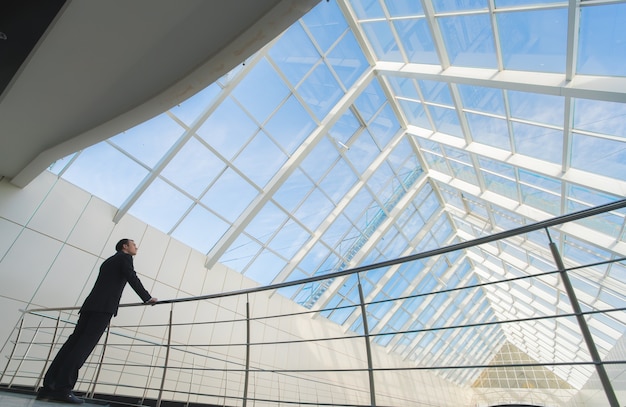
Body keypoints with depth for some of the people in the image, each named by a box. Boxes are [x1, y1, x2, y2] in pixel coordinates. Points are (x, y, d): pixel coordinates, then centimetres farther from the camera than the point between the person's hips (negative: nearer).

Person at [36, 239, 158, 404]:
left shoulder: (108, 261, 30)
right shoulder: (125, 257, 5)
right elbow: (132, 278, -8)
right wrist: (147, 298, -3)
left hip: (90, 304, 8)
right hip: (104, 307, -8)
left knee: (74, 342, 4)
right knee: (85, 344, -13)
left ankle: (49, 387, 2)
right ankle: (62, 388, -17)